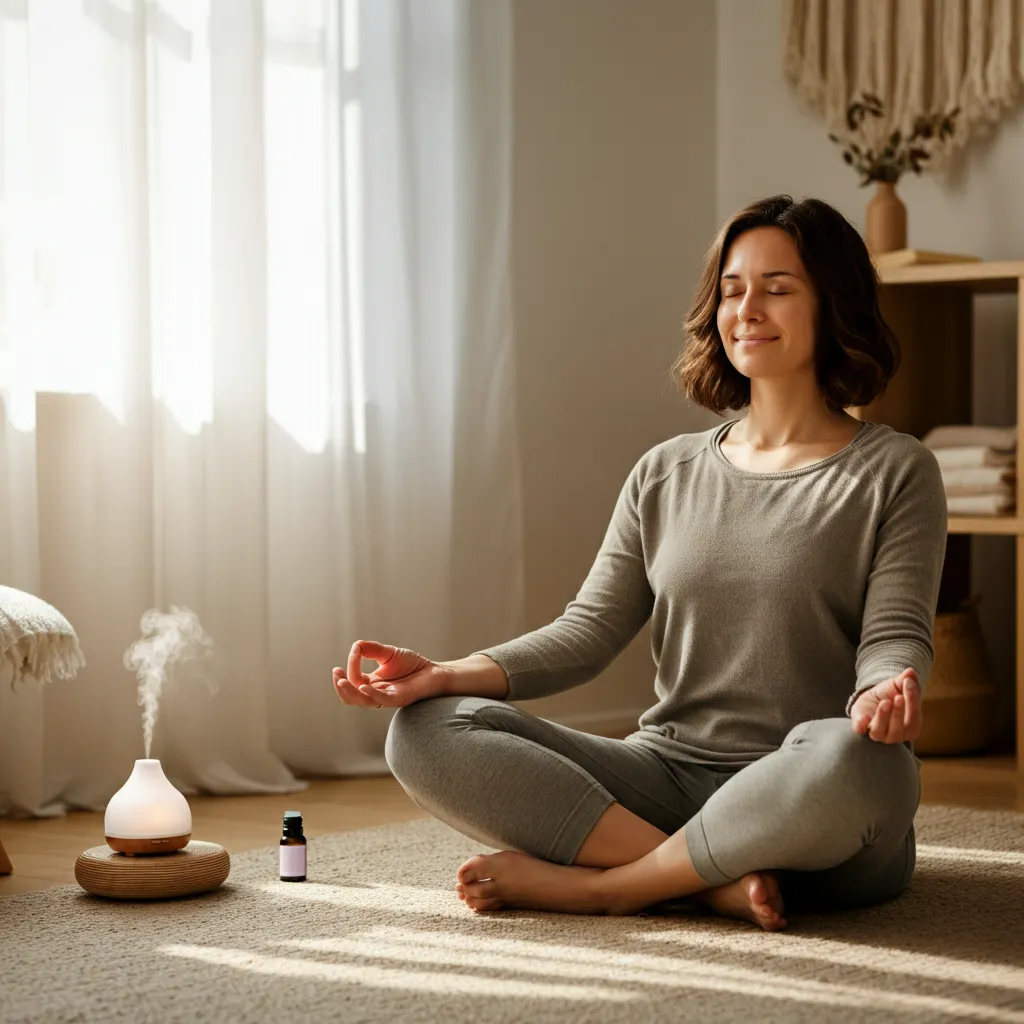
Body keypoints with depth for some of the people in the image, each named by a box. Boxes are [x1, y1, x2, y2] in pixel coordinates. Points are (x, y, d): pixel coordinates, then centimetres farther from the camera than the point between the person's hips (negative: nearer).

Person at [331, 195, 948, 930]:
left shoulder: (895, 473, 5)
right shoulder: (665, 475, 16)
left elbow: (896, 636, -5)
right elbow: (588, 631, 10)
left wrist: (888, 691, -30)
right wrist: (444, 675, -7)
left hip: (809, 814, -4)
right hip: (667, 780, 4)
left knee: (853, 759, -42)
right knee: (428, 731, -16)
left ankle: (592, 883, -23)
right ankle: (716, 883, -26)